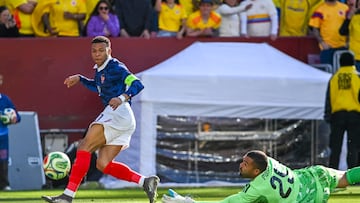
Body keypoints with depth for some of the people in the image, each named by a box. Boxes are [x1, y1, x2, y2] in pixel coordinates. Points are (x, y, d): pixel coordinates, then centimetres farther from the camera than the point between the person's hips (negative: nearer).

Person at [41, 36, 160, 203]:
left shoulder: (115, 67, -7)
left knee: (84, 147, -15)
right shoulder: (99, 70, 20)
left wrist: (122, 98, -35)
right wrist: (80, 79, 32)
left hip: (118, 113, -10)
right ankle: (145, 182, -1)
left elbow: (137, 84, -19)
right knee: (103, 165, 3)